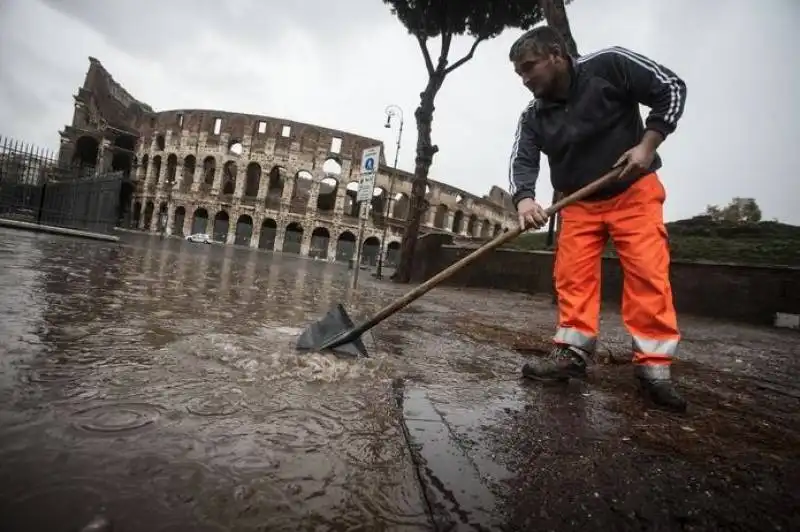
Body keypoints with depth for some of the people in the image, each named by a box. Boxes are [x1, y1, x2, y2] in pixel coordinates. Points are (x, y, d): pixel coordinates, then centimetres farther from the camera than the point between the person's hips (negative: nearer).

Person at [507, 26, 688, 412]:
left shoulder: (609, 65, -11)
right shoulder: (534, 117, -2)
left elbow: (671, 89, -5)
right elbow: (522, 161, -14)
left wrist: (648, 144, -16)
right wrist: (524, 198, -34)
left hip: (634, 192, -3)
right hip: (579, 203, 4)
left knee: (647, 274, -11)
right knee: (572, 275, -5)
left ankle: (654, 367, -5)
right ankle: (572, 352, 3)